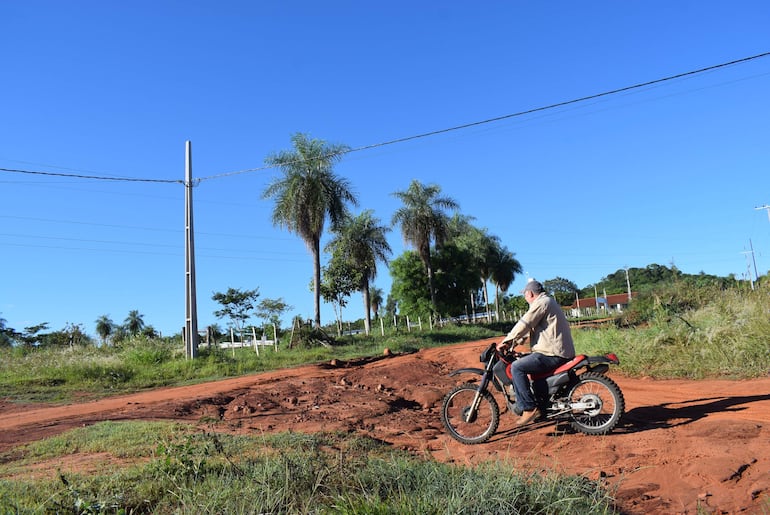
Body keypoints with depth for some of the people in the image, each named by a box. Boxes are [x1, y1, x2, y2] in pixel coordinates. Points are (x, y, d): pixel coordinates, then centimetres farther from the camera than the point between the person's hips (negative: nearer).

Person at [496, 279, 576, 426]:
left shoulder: (541, 303, -10)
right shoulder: (548, 301, 23)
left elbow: (524, 325, -16)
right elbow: (530, 327, 25)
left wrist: (506, 342, -8)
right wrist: (512, 342, 20)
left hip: (553, 354, -11)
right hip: (560, 352, 11)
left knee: (517, 367, -18)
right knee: (523, 361, 26)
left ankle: (529, 408, -18)